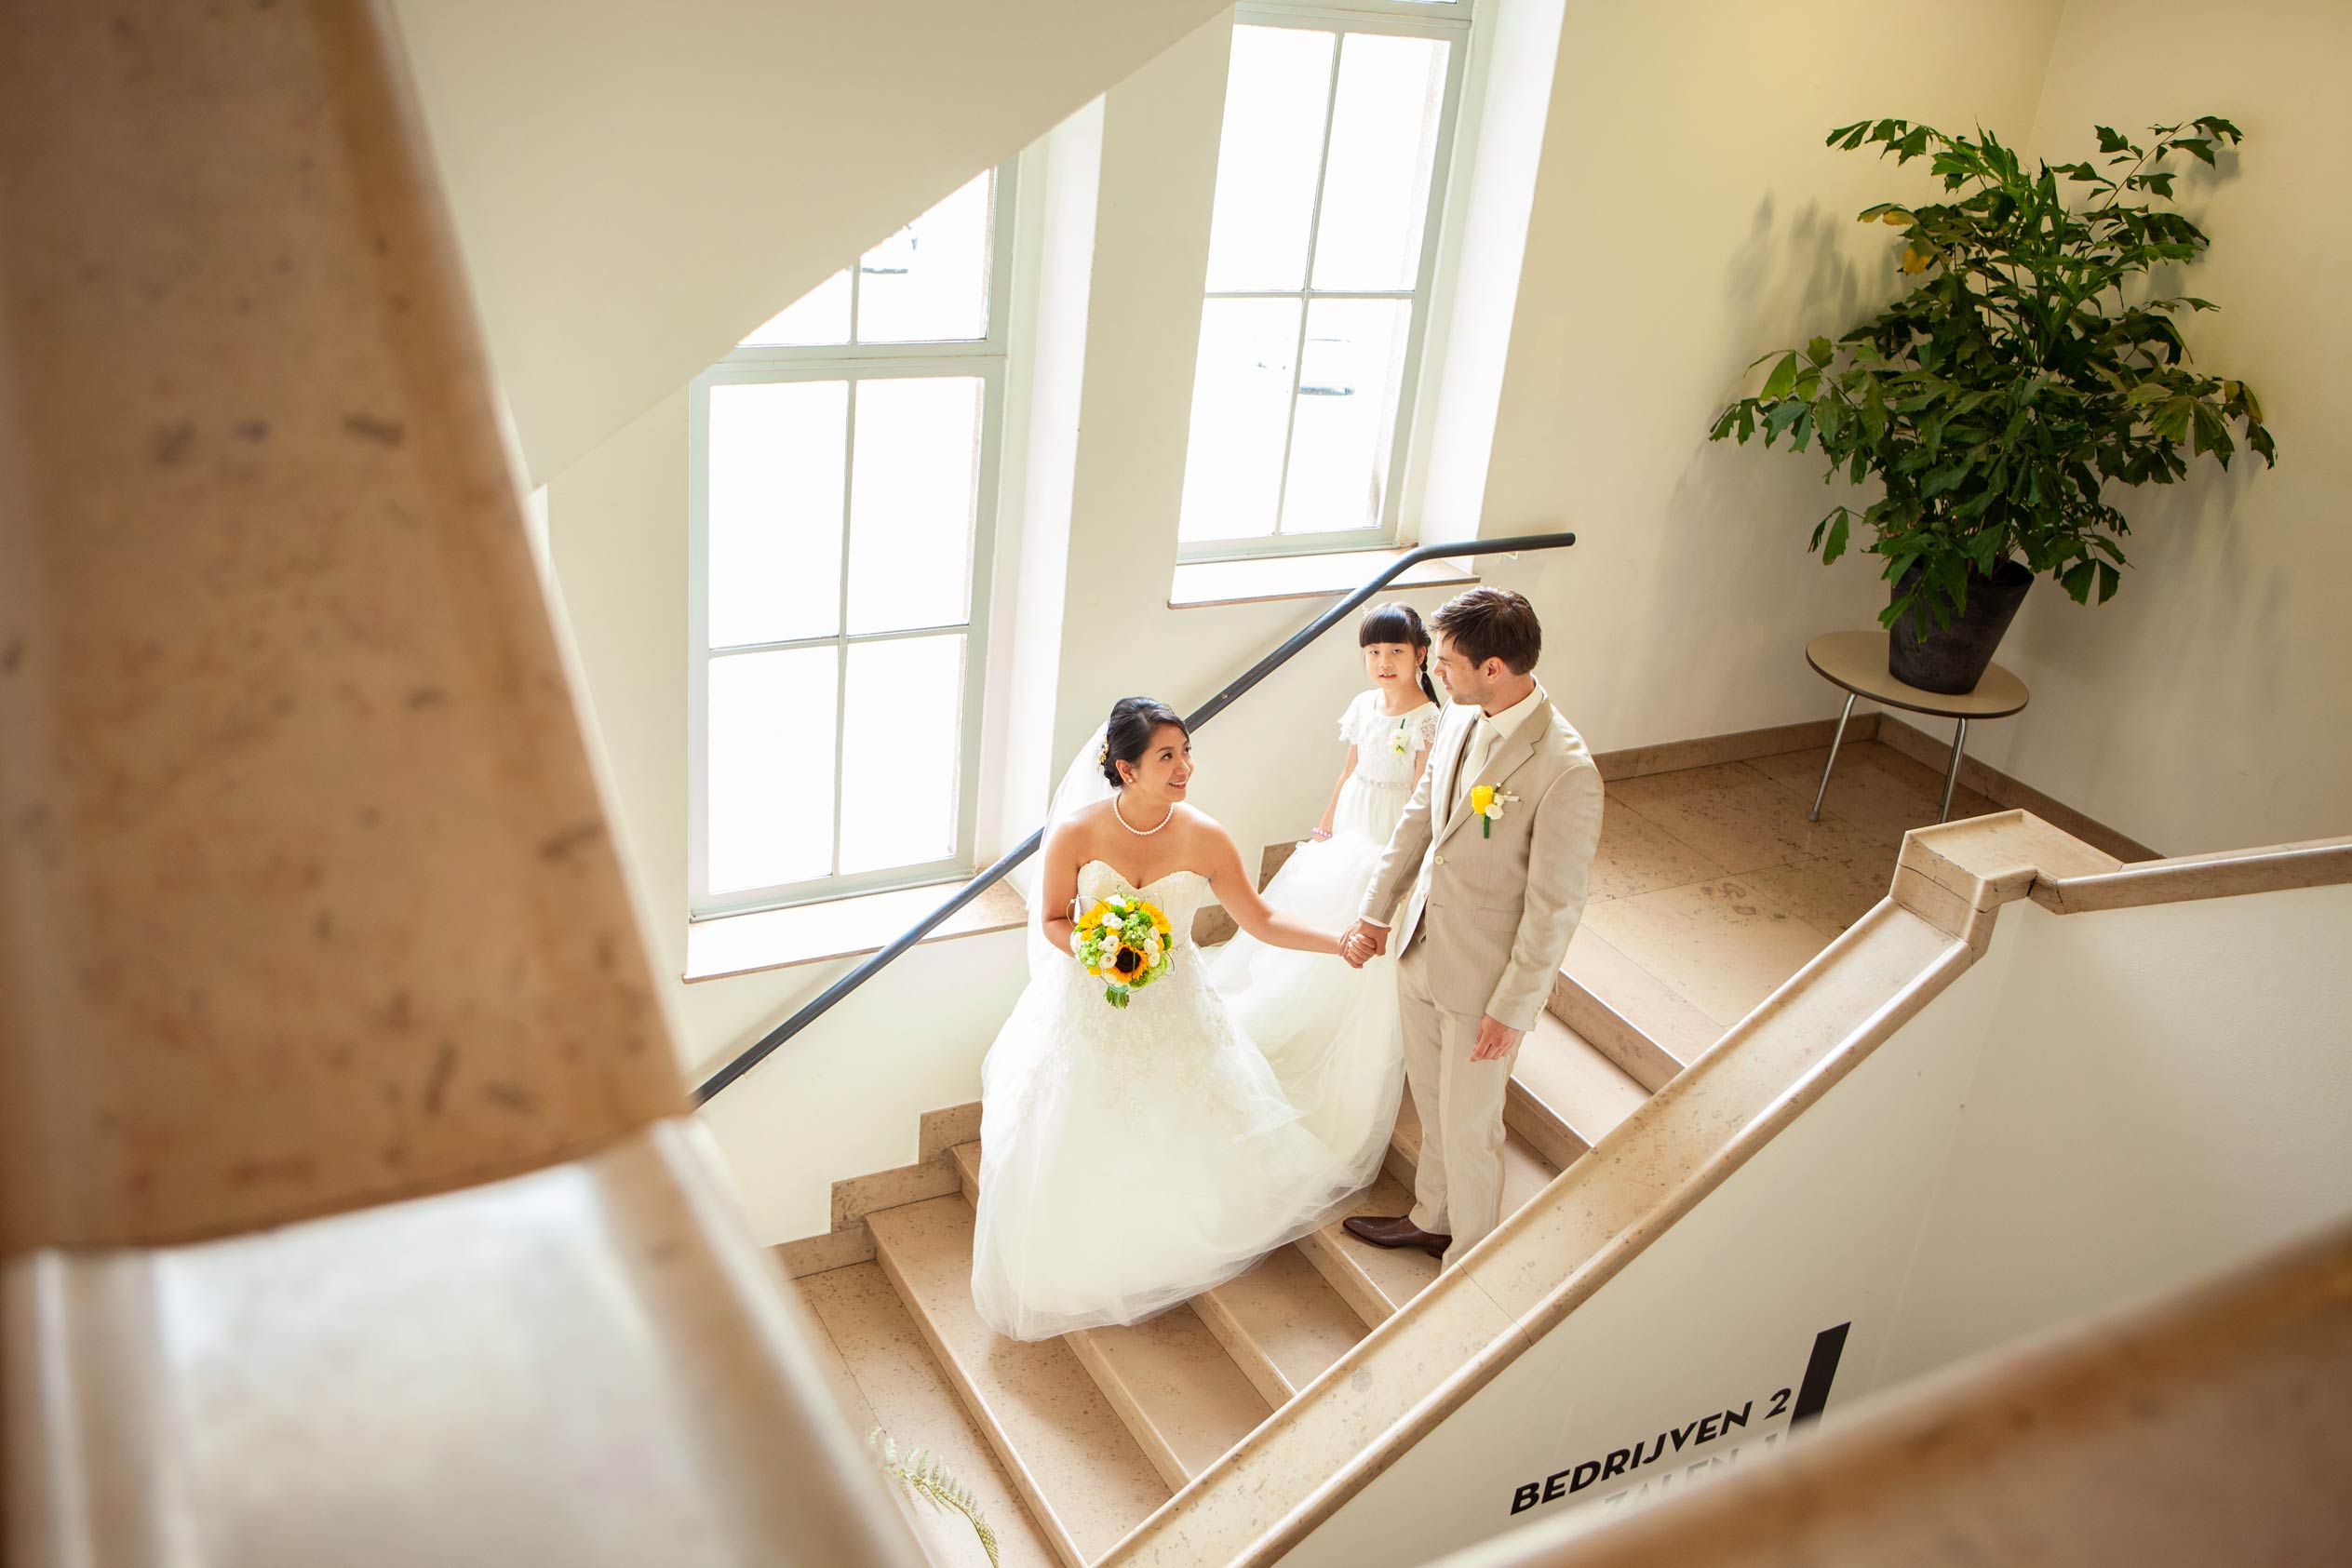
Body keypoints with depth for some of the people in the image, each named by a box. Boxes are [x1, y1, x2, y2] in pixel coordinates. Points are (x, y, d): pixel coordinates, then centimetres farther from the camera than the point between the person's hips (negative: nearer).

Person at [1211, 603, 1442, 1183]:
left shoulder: (1429, 720, -17)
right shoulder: (1364, 705, 4)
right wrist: (1324, 830, 15)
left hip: (1394, 852, -7)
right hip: (1348, 841, 7)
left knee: (1368, 976, -1)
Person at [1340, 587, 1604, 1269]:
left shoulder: (1566, 770, -28)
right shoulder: (1460, 721, -5)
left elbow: (1556, 906, -22)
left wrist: (1514, 1008, -17)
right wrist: (1376, 912, 13)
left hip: (1484, 980, -7)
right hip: (1422, 951, 7)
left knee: (1468, 1127, 11)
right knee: (1431, 1103, 26)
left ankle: (1471, 1259, 34)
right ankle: (1432, 1218, 49)